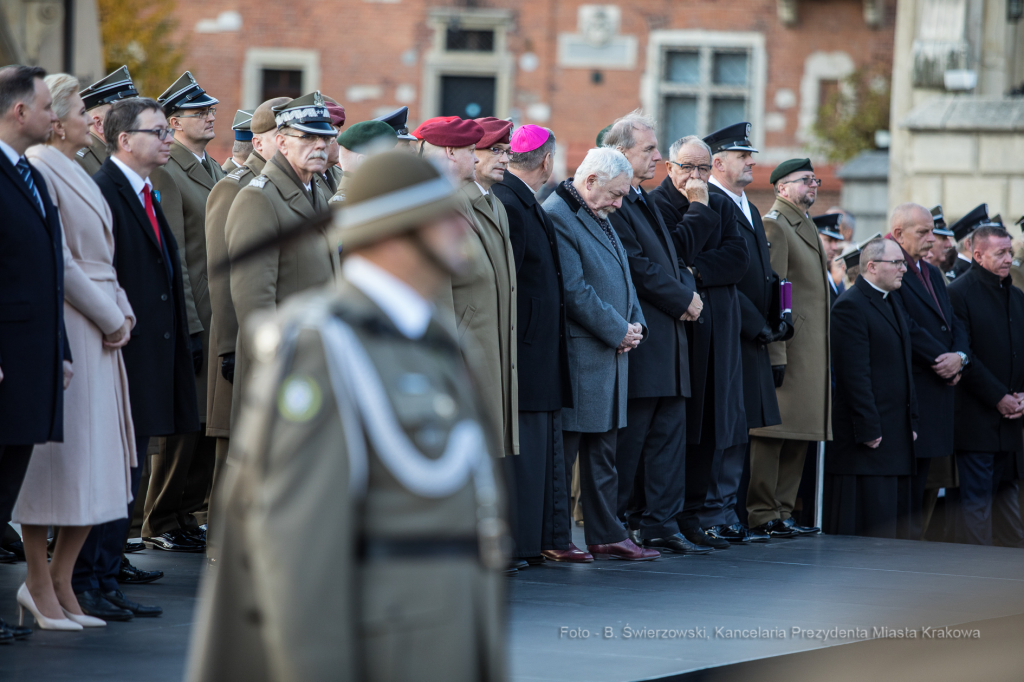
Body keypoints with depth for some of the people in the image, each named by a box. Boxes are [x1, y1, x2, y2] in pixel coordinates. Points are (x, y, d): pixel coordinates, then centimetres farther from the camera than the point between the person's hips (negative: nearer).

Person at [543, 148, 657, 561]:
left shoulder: (599, 218, 17)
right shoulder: (557, 217, -14)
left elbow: (623, 277, 22)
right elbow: (574, 291, -20)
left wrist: (635, 325, 5)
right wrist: (618, 330, -14)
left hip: (612, 353, 10)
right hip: (578, 354, -10)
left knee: (603, 452, 12)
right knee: (563, 451, -4)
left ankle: (606, 535, 16)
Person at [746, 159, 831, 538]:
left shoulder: (805, 227, 21)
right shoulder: (774, 225, -10)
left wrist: (825, 361, 22)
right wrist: (776, 356, -21)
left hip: (809, 354, 10)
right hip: (787, 348, -10)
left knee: (798, 437, 11)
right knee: (773, 434, -7)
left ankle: (783, 510, 16)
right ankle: (762, 516, -5)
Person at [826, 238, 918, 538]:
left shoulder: (893, 303, 19)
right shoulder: (851, 306, -12)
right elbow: (854, 374, -17)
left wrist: (912, 421, 17)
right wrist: (868, 430, -20)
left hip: (898, 434, 10)